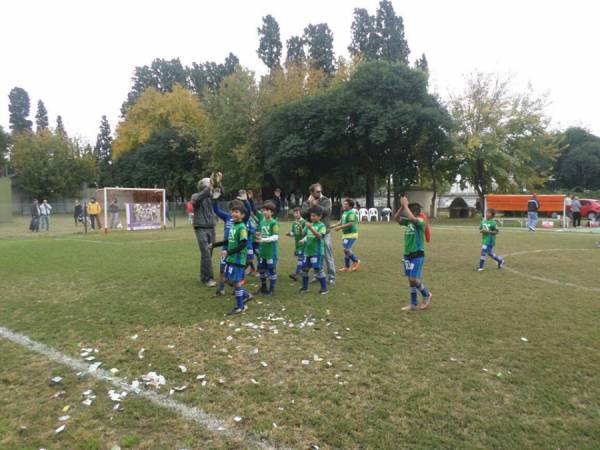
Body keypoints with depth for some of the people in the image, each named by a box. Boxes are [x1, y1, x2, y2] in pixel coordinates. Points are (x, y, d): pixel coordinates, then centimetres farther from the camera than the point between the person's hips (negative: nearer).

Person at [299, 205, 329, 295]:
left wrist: (311, 228, -33)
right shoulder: (309, 225, 10)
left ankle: (324, 288, 8)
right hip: (307, 251, 7)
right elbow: (303, 234, 5)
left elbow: (320, 236, -23)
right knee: (304, 268, 11)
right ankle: (304, 287, 25)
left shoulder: (322, 225, -7)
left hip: (317, 252, -6)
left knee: (318, 270, -5)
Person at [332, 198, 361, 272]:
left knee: (346, 249, -15)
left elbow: (351, 224, -24)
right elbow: (341, 222, 22)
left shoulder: (351, 213, -17)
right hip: (345, 234, 9)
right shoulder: (344, 213, 12)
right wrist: (333, 226, 12)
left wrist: (340, 227, -21)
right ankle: (346, 267, 20)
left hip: (351, 234, -9)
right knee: (346, 250, 12)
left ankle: (356, 261, 6)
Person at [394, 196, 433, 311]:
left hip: (417, 255, -7)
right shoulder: (408, 222, 7)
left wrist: (405, 205, -23)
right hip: (407, 254, 7)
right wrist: (402, 206, -9)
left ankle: (427, 295, 19)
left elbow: (411, 218, -32)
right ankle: (413, 304, 18)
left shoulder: (420, 222, -13)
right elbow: (396, 218, 1)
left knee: (414, 279, -8)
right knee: (410, 280, 9)